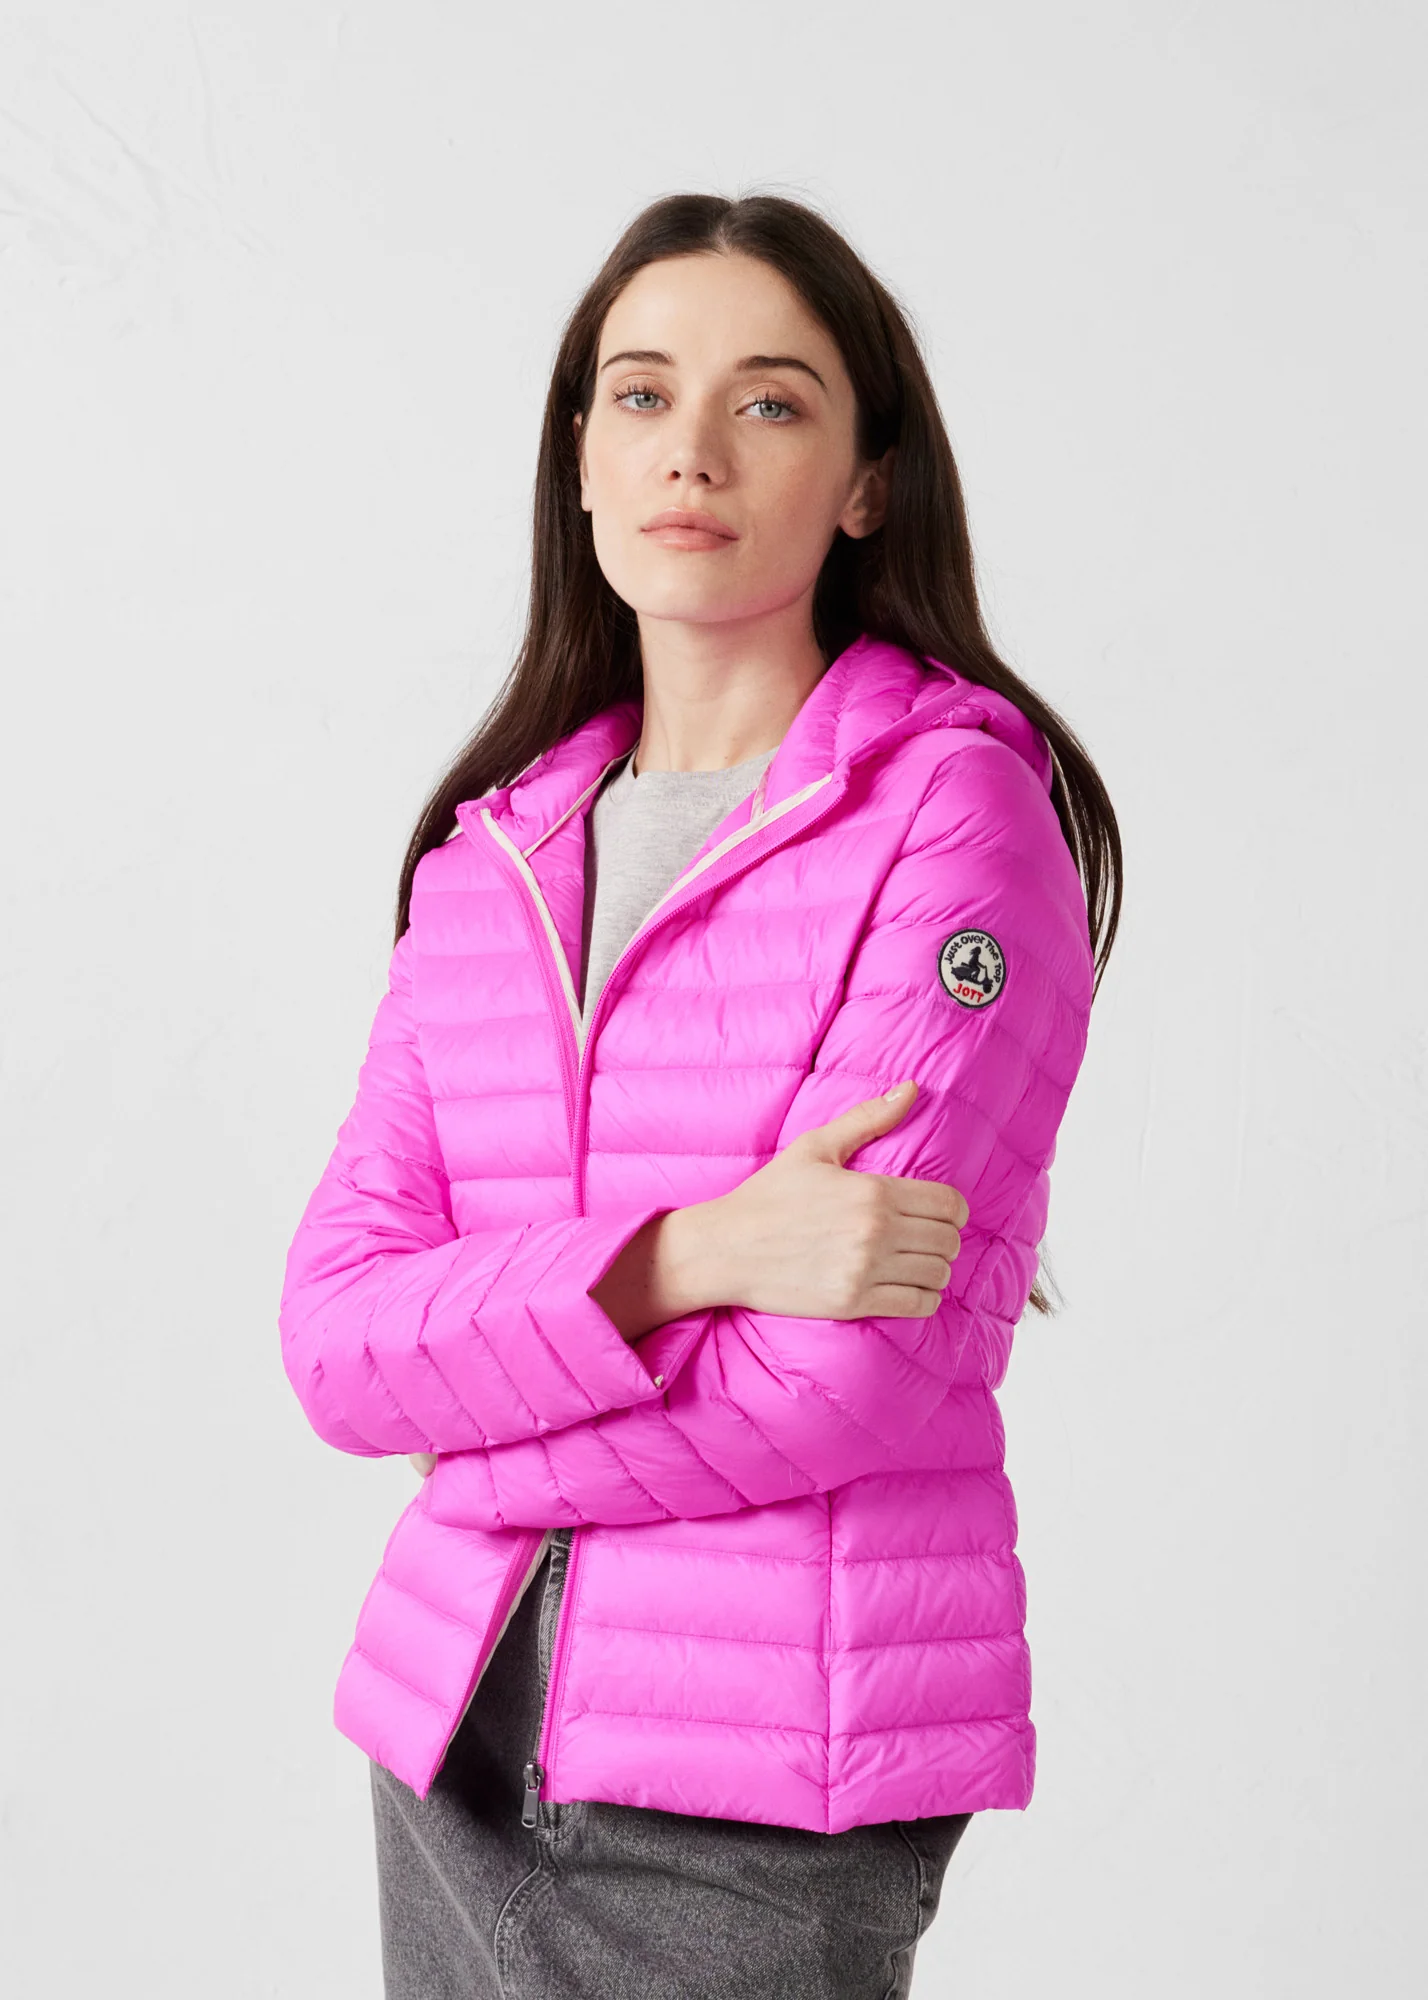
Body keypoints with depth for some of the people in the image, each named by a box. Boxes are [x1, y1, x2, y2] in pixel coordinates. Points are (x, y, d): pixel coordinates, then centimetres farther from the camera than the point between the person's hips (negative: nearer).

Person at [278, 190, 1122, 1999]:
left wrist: (469, 1436, -3)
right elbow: (333, 1328, -2)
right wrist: (675, 1260, -19)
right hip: (458, 1730, 5)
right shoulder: (487, 852, 7)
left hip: (770, 1777, -4)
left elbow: (844, 1377, -17)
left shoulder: (959, 807, -9)